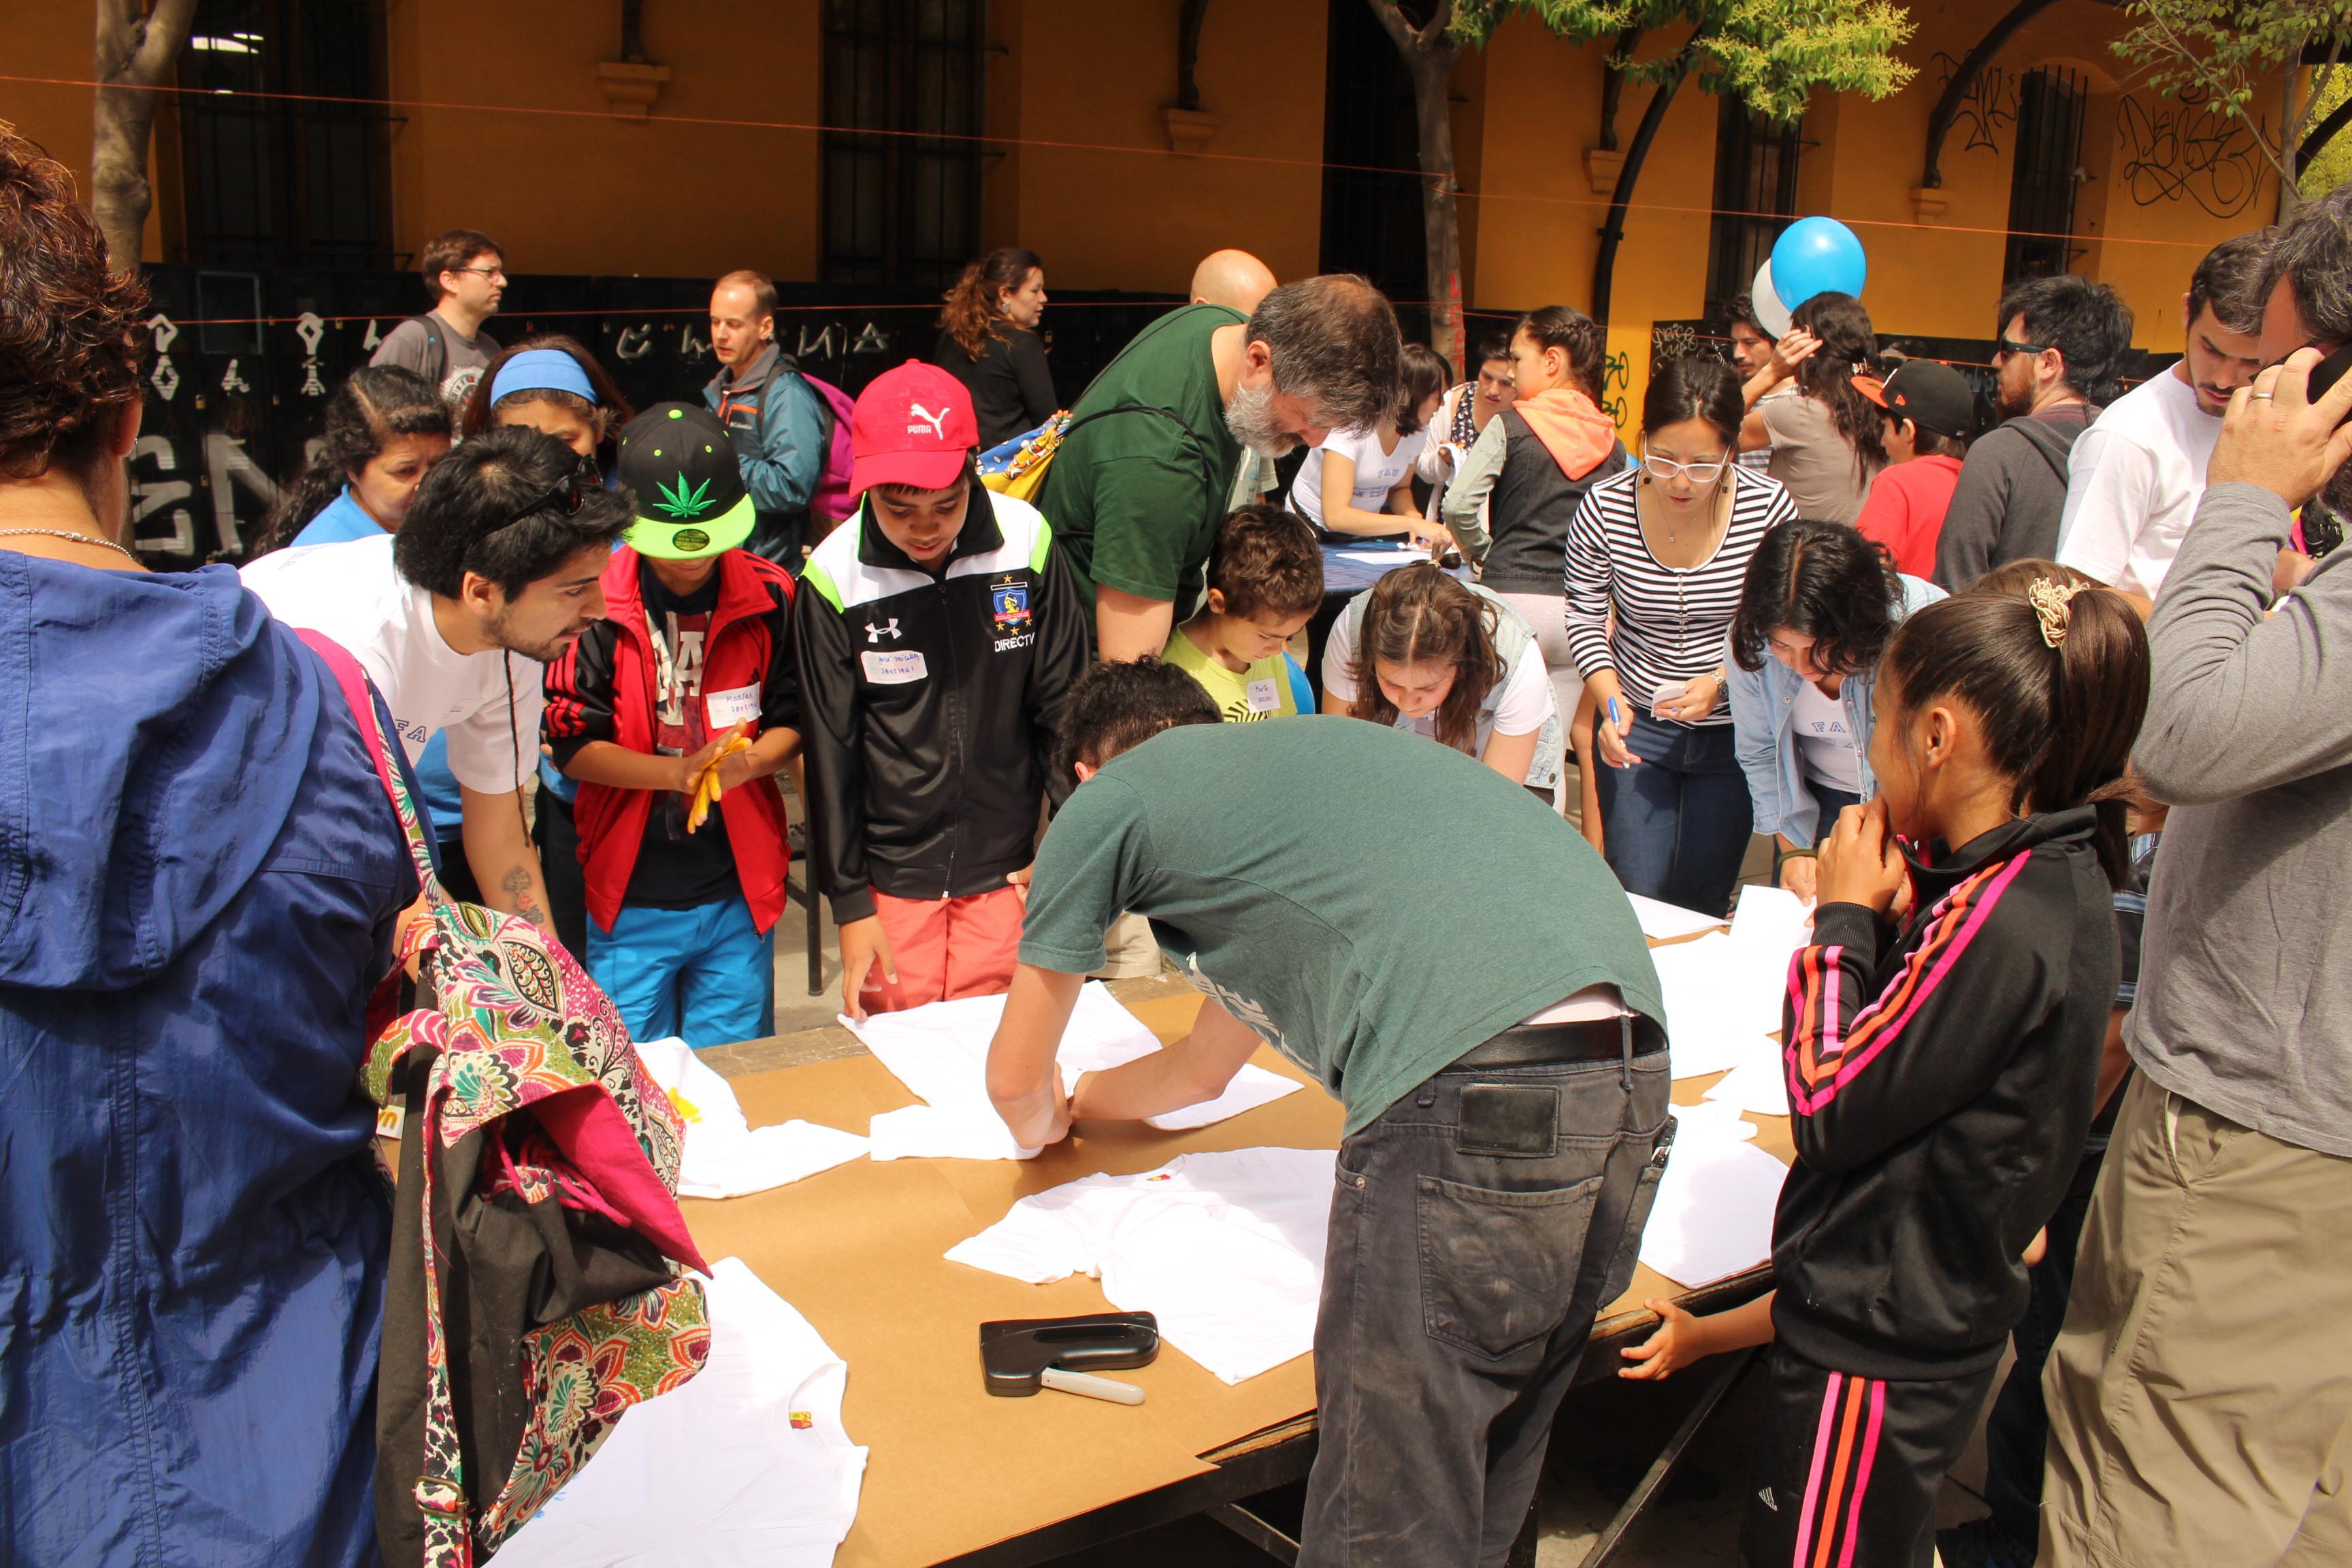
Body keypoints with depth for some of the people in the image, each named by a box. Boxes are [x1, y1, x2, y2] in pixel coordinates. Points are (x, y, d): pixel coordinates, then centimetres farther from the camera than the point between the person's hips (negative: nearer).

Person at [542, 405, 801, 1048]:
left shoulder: (770, 596, -4)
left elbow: (794, 718, 3)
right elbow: (572, 742, -8)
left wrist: (746, 762, -18)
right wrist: (679, 772, -22)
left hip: (739, 891, 1)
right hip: (630, 897, -1)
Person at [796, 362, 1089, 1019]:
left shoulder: (1028, 541, -9)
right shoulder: (835, 577, -11)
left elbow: (1063, 706, 1)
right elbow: (831, 749, -3)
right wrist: (849, 903, 0)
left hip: (1006, 869, 1)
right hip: (893, 878, -1)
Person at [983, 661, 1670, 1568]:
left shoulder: (1105, 800, 13)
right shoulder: (1282, 756, 35)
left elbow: (1015, 1079, 24)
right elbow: (1206, 1070, 46)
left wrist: (1042, 1124, 47)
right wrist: (1082, 1104, 62)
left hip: (1475, 1080, -9)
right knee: (1486, 1482, 23)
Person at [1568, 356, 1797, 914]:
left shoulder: (1768, 506, -14)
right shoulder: (1605, 508, -14)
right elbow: (1584, 618, -2)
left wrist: (1722, 682, -19)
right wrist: (1610, 701, -16)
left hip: (1734, 730, 0)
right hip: (1636, 725, 0)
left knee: (1700, 903, 8)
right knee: (1636, 895, 3)